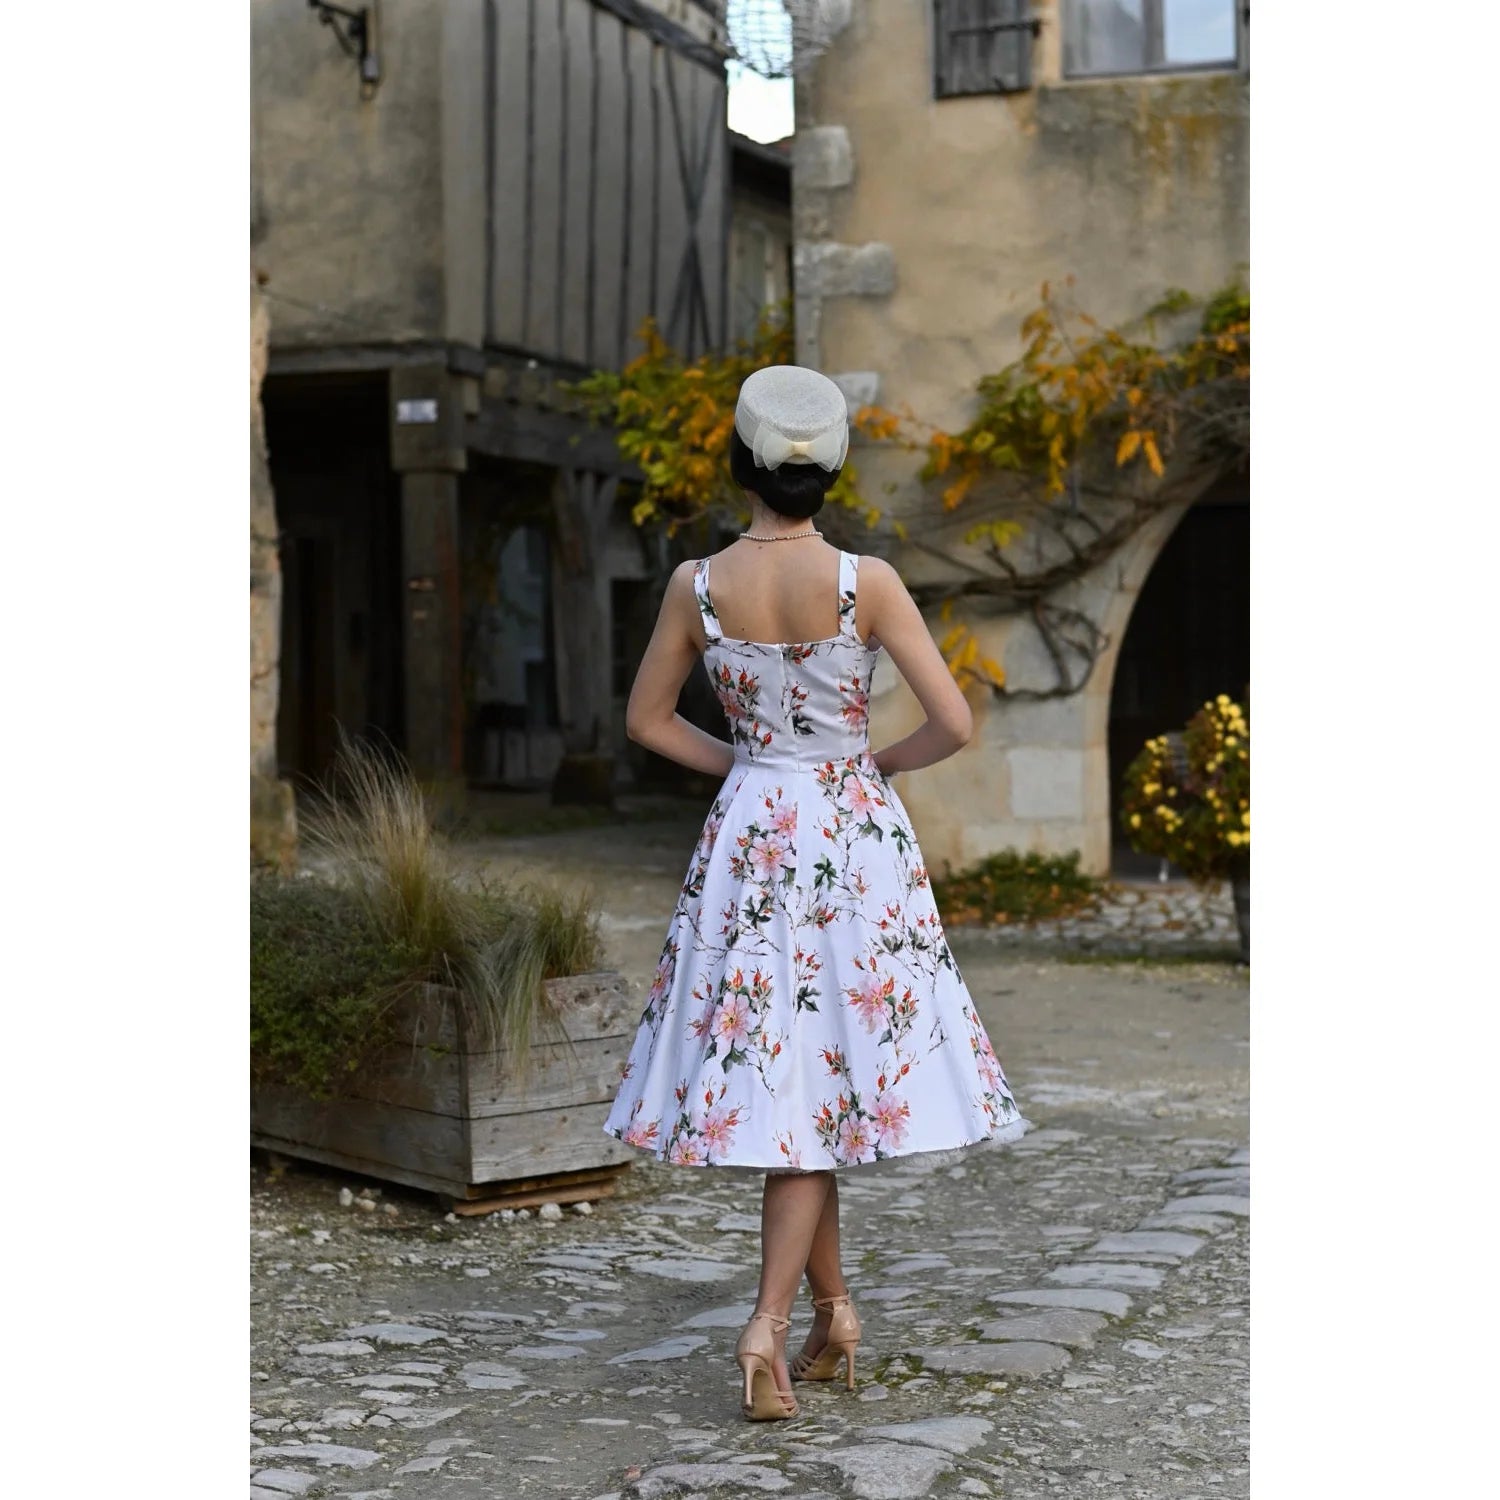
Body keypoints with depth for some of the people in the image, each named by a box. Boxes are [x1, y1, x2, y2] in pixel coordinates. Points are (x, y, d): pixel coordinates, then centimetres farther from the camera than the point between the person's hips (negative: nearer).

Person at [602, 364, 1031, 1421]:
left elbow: (647, 720, 6)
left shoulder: (698, 586, -6)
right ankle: (769, 1324, -8)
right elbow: (955, 725, -13)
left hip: (748, 836, 2)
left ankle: (834, 1311, 24)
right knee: (822, 1075, 3)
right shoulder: (866, 583, -13)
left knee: (777, 1076, 13)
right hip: (855, 838, -2)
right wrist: (879, 761, 5)